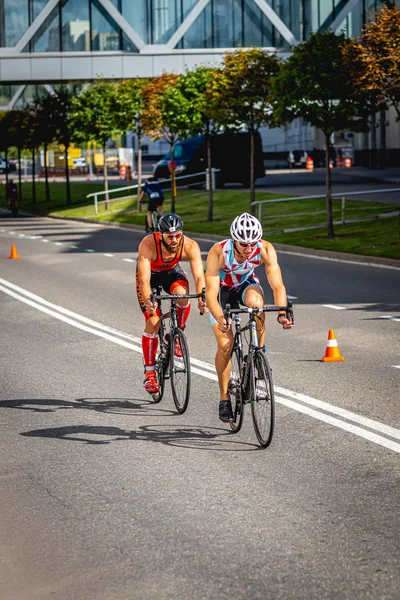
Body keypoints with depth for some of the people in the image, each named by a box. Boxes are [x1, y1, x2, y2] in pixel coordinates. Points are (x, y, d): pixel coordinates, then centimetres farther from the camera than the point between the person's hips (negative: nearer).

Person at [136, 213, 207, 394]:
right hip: (150, 273, -1)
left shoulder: (190, 246, -32)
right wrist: (148, 301, -60)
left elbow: (199, 276, -36)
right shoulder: (148, 245, -38)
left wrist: (201, 299, -54)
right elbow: (144, 279, -43)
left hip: (171, 271, 1)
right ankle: (150, 374, 2)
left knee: (182, 293, -33)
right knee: (153, 322, -10)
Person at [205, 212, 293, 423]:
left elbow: (277, 285, -33)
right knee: (225, 344, -13)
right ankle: (224, 398, 4)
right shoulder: (218, 252, -36)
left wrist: (282, 313, -50)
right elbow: (211, 294, -40)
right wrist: (220, 319, -57)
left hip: (247, 284, 1)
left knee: (256, 302, -35)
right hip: (223, 289, -1)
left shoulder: (265, 250, -30)